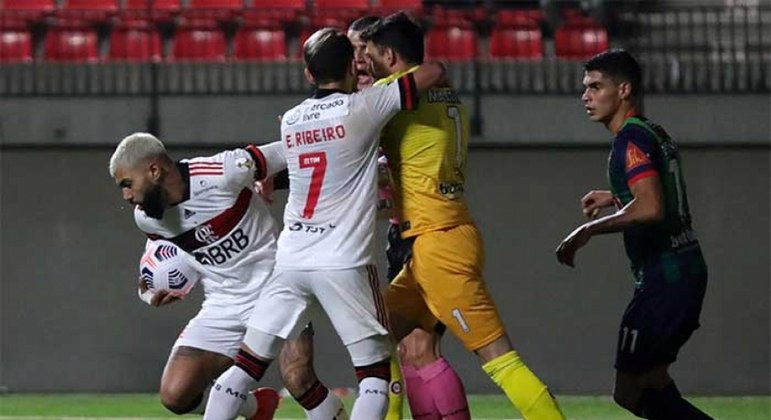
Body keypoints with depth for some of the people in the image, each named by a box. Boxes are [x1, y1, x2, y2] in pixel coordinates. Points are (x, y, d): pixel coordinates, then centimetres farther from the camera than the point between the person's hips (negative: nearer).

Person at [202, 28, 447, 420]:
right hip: (345, 264, -5)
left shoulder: (290, 120, 12)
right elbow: (434, 71, 1)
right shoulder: (361, 108, -3)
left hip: (290, 261, 5)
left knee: (247, 365, 8)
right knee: (375, 372, 5)